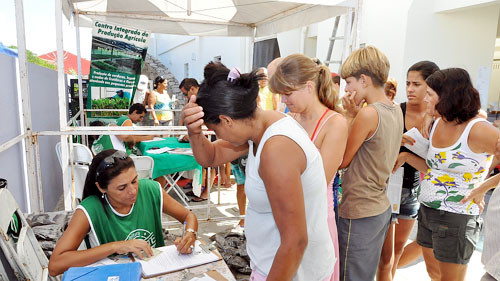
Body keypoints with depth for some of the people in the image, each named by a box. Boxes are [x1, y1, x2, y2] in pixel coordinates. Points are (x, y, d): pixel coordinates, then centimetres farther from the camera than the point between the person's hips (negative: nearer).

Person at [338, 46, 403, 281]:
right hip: (382, 208, 9)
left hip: (359, 213, -9)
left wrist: (349, 115, -9)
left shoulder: (368, 114, -21)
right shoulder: (396, 110, 5)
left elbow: (341, 161, -12)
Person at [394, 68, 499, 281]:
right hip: (426, 211, 7)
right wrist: (406, 156, -1)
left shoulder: (477, 130, -19)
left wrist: (483, 187, -17)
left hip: (456, 218, -7)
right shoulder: (437, 124, 4)